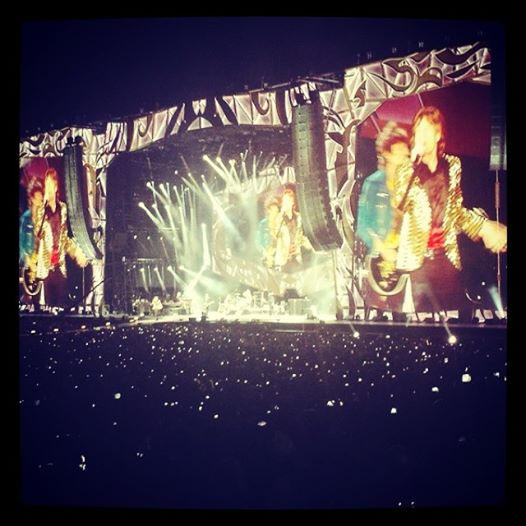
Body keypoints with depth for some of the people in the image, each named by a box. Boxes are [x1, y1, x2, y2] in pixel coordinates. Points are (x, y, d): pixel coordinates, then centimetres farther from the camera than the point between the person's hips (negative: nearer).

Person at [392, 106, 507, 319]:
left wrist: (485, 227, 6)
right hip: (419, 255, -3)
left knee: (458, 314, 3)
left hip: (447, 254, 3)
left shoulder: (452, 165, 10)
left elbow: (457, 209, 16)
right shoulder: (408, 169, 2)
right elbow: (401, 203, -16)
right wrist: (413, 162, -17)